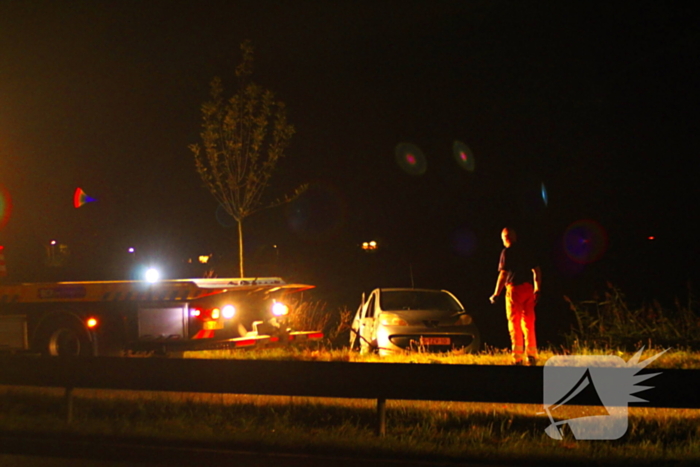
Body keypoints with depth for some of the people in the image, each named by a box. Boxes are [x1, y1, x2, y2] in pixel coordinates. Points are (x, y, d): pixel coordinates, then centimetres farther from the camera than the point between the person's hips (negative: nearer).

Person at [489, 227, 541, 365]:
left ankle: (518, 357, -4)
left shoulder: (507, 252, -4)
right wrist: (537, 290, 21)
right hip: (528, 288, 5)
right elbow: (537, 271, 13)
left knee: (515, 324, -1)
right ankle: (531, 354, 9)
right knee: (529, 323, 11)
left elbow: (503, 274, -10)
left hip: (515, 288, -5)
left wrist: (496, 294, -6)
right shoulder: (526, 252, 14)